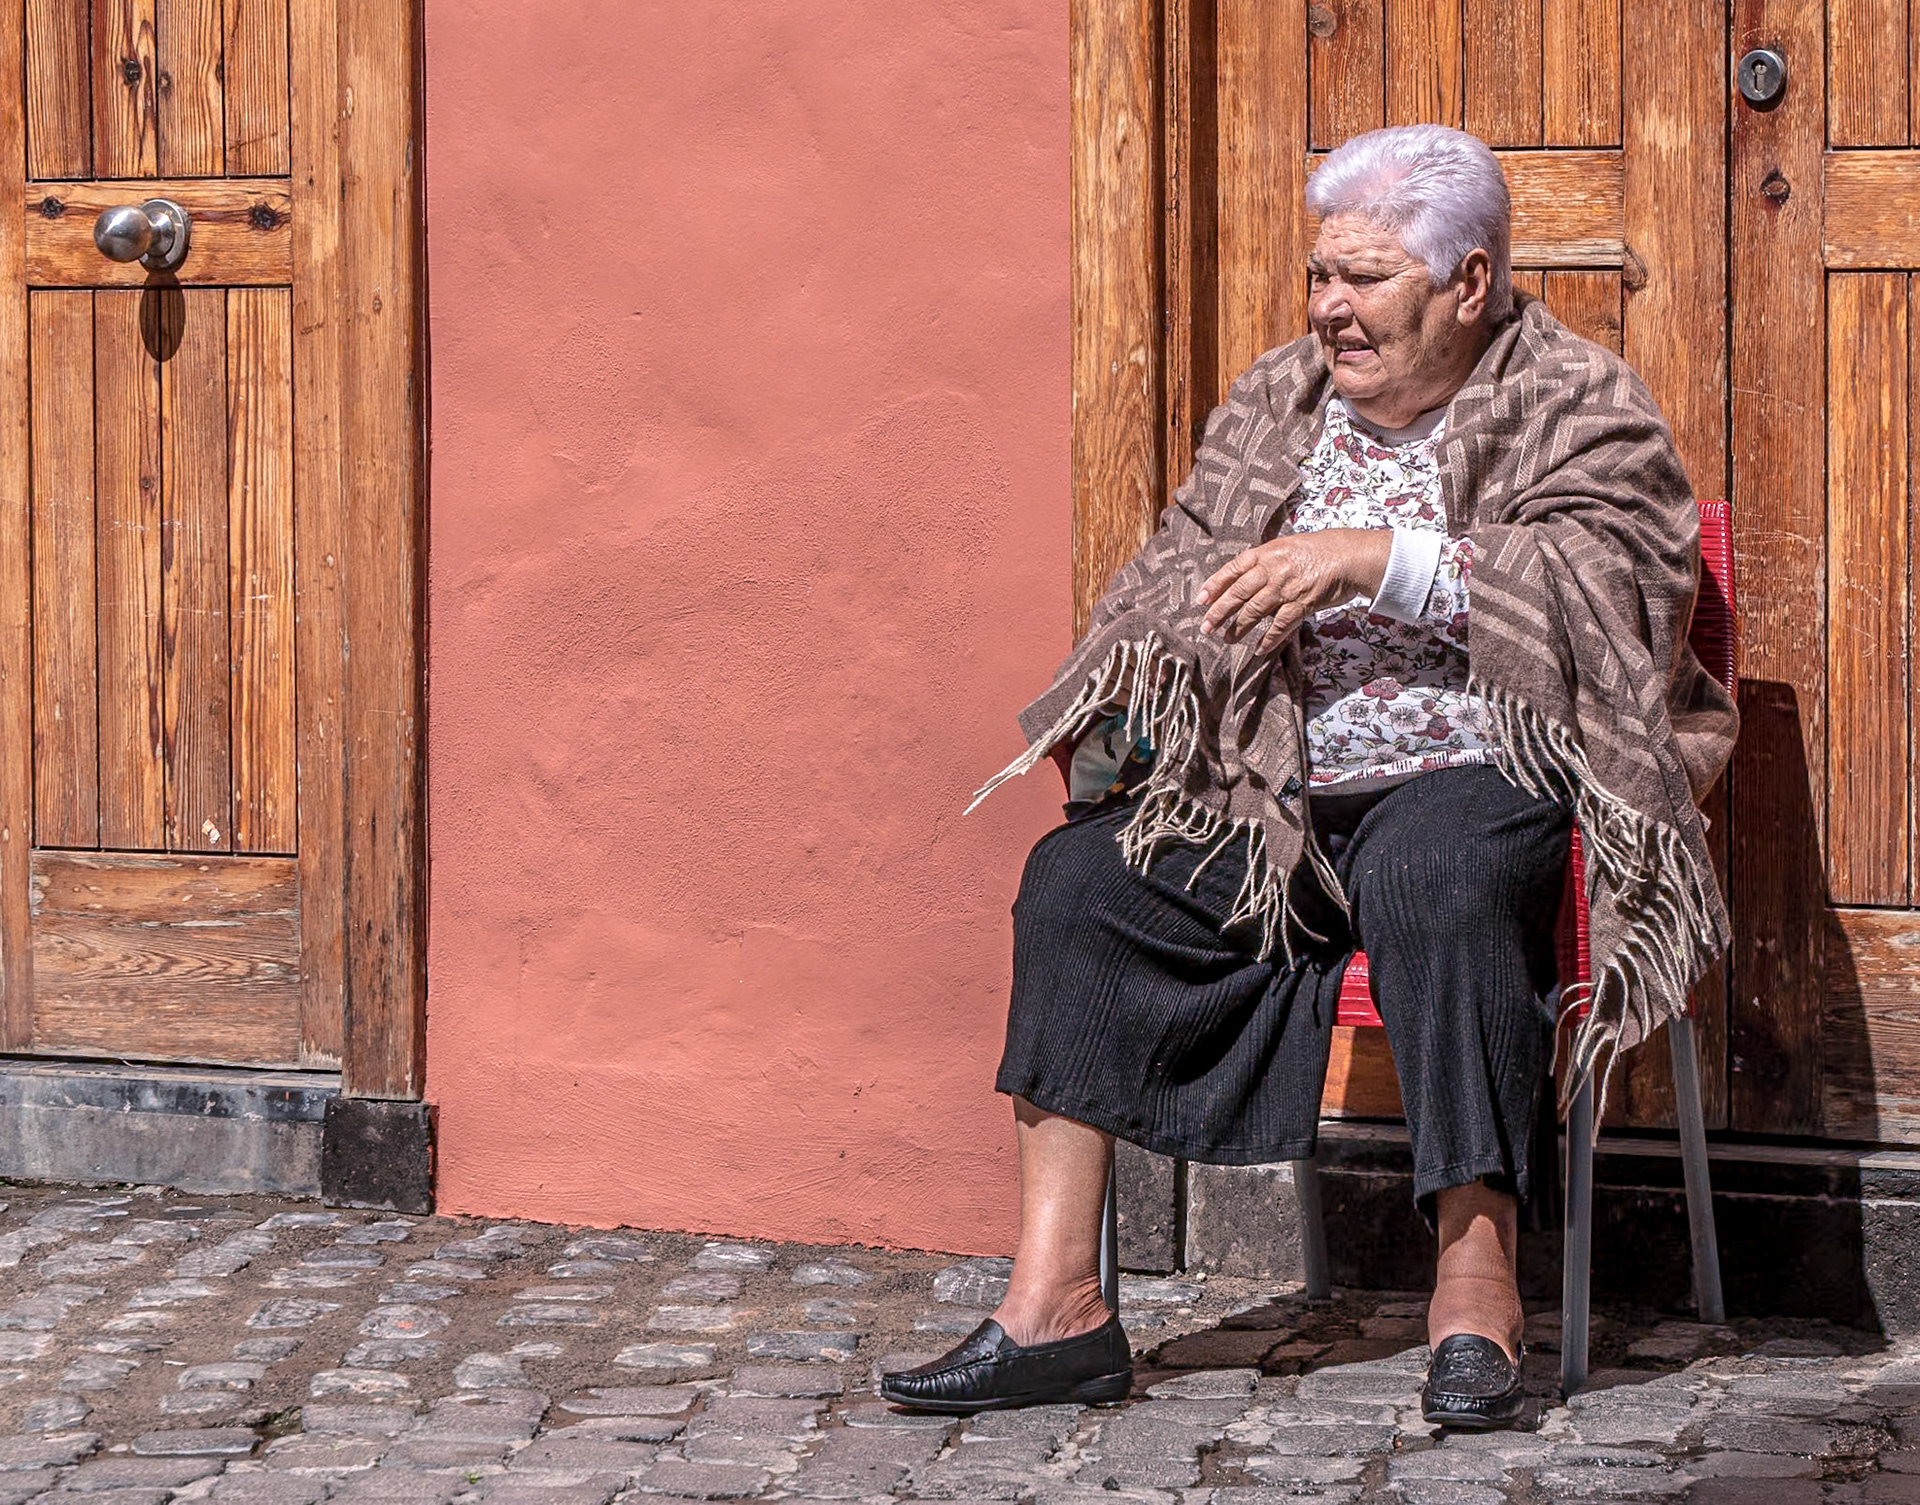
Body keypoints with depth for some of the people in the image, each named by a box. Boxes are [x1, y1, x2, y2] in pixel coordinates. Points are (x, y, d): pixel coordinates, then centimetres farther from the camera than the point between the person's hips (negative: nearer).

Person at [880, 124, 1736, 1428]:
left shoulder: (1578, 408, 1)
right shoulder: (1277, 406, 17)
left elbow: (1602, 588, -16)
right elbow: (1187, 575, 16)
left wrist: (1376, 559, -22)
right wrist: (1113, 711, -5)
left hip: (1480, 786, -5)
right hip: (1277, 803, 5)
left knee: (1432, 876, -39)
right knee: (1080, 879, -17)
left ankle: (1476, 1282, -31)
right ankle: (1055, 1305, -19)